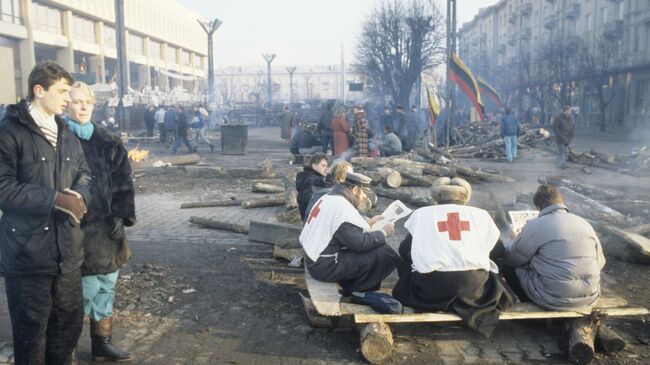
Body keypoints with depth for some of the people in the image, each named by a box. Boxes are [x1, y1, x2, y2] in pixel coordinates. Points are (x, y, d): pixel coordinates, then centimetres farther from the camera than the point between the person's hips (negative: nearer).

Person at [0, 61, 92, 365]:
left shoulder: (66, 134, 14)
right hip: (27, 251, -7)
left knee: (70, 320, 18)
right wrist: (55, 199, -22)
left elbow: (83, 173, 16)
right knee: (31, 329, 7)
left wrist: (78, 195, -7)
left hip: (67, 249, 7)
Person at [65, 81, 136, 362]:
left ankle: (102, 344, 28)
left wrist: (121, 216, -2)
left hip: (106, 226, 5)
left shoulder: (108, 142, 8)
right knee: (84, 291, -5)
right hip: (76, 228, -5)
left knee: (106, 288, 13)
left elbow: (123, 182, 7)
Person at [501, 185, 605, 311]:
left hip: (553, 299, -6)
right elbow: (600, 262, 14)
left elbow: (512, 259, 0)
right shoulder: (584, 223, 6)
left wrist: (516, 239, 22)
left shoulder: (535, 225, -9)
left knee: (507, 264, 12)